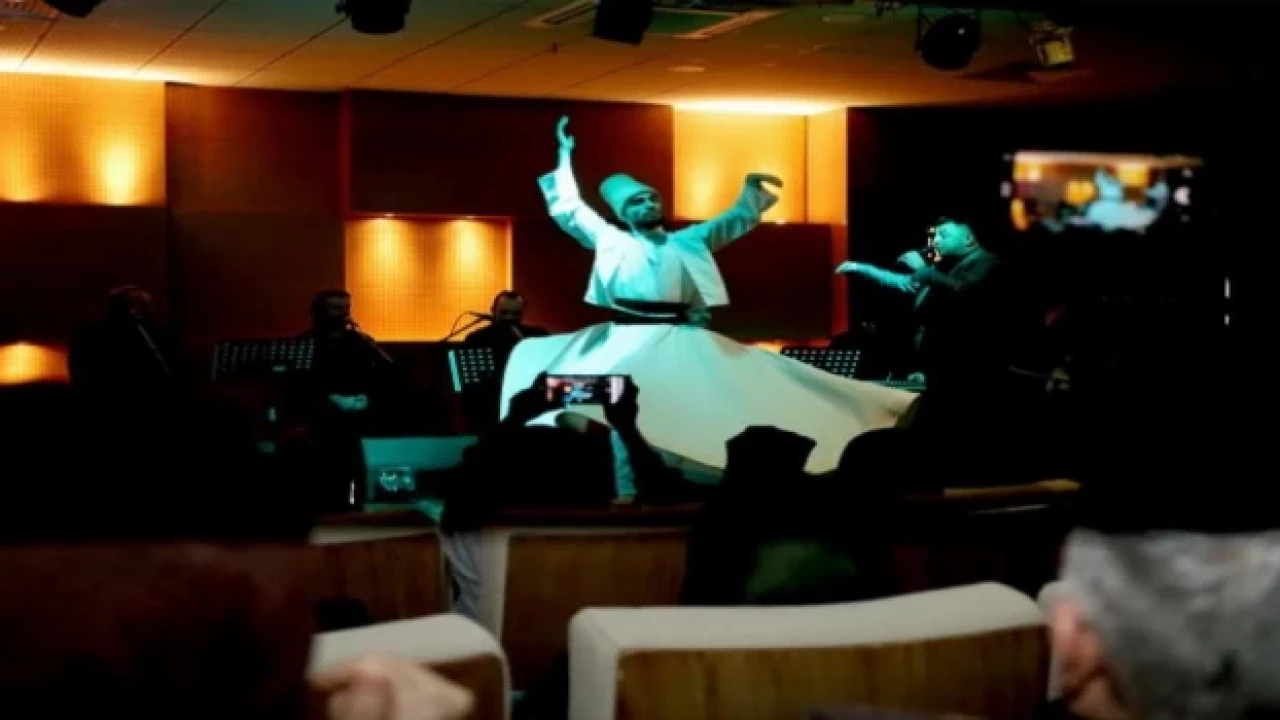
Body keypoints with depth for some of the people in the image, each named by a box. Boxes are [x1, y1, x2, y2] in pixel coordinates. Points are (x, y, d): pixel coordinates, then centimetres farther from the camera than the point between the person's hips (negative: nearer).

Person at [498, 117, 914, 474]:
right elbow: (568, 210, 12)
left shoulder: (686, 242, 16)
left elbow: (736, 222, 14)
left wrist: (751, 191, -5)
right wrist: (565, 155, 13)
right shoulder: (611, 242, 11)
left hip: (680, 342, 2)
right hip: (625, 342, -2)